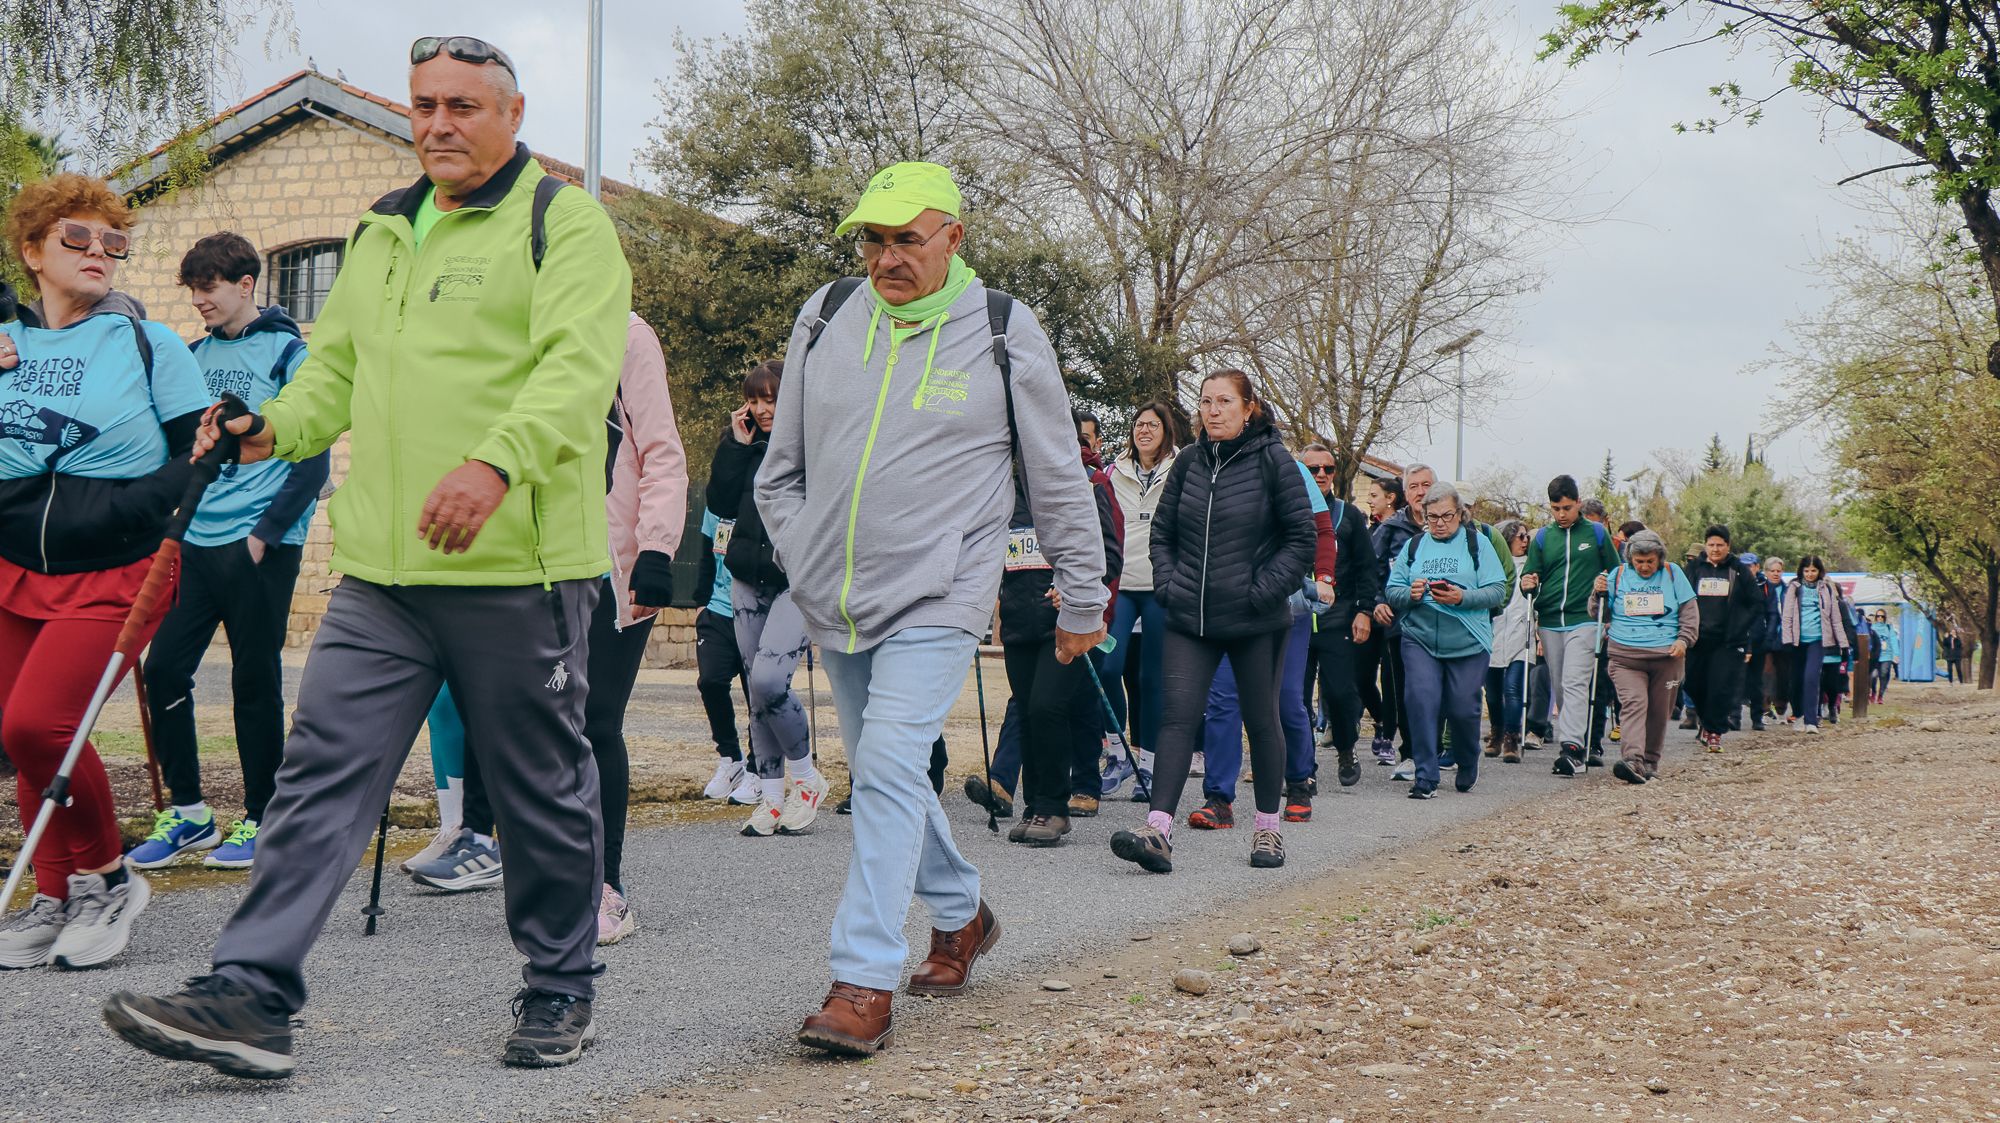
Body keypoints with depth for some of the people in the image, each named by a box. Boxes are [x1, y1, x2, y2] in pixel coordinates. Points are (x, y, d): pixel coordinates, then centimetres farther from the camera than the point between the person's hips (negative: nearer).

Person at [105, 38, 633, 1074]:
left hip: (518, 567, -6)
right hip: (382, 569, 6)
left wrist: (500, 460, -34)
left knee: (541, 787, 6)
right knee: (323, 768, 0)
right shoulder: (383, 232, 20)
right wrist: (281, 426, 7)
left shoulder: (565, 223, -3)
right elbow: (336, 365, 27)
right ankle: (251, 997, 3)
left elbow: (578, 365, -18)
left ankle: (560, 989, 23)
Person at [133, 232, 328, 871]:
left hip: (260, 548, -6)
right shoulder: (196, 356, 13)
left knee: (255, 682, 1)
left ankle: (260, 819, 12)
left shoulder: (287, 353, -4)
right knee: (164, 669, 1)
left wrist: (265, 534, -12)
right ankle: (187, 811, 14)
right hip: (195, 543, 6)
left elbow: (312, 461, -8)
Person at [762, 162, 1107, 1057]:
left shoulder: (1004, 334, -2)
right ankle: (961, 915, 38)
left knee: (888, 771, -18)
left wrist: (1082, 602, 9)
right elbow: (782, 468, 17)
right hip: (833, 605, 5)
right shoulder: (827, 319, 7)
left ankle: (863, 987, -16)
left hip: (935, 602, -5)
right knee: (885, 775, 16)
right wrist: (802, 555, 7)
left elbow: (1059, 482, 6)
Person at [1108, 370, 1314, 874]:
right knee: (1178, 719, -8)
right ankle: (1158, 832, -16)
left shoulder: (1273, 460, -4)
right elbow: (1162, 532, 16)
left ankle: (1268, 828, 23)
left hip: (1256, 623, -3)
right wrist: (1168, 584, 2)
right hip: (1189, 619, 3)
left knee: (1261, 721, 9)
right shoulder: (1189, 462, 8)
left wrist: (1263, 590, -11)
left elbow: (1303, 539, -5)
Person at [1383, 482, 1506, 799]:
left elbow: (1497, 591, -3)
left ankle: (1468, 769, 29)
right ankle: (1425, 777, -6)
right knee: (1421, 701, -13)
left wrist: (1462, 597, -18)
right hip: (1420, 639, 2)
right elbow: (1391, 591, 9)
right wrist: (1410, 594, -13)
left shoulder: (1478, 543, 4)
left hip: (1468, 642, -2)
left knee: (1463, 709, 1)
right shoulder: (1413, 546, 12)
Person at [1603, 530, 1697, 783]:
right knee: (1633, 703, -18)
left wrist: (1684, 639, -3)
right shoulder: (1618, 575, 10)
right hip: (1625, 655, -1)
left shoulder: (1672, 573, 10)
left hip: (1666, 655, 1)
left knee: (1659, 710, 5)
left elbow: (1689, 610, 10)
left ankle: (1650, 761, 17)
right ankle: (1632, 760, -31)